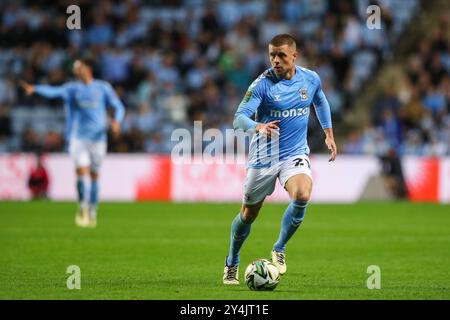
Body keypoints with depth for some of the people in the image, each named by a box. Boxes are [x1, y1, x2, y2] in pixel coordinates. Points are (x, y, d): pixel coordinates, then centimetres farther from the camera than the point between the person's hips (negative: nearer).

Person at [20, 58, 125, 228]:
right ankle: (82, 206, 7)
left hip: (98, 137, 0)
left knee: (94, 175, 4)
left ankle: (92, 212, 16)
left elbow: (119, 107, 3)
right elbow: (54, 91, -13)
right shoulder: (72, 88, 4)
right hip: (78, 137, 0)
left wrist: (116, 121, -18)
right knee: (81, 172, -12)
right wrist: (35, 89, -31)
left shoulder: (103, 88, 3)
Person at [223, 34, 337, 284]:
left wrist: (329, 134, 19)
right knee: (249, 214, 10)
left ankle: (279, 250, -7)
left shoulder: (311, 79, -2)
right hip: (264, 157, -2)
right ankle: (232, 263, 36)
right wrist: (259, 127, -45)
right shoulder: (263, 84, -15)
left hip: (296, 153, 2)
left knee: (302, 196, -28)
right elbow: (239, 118, -25)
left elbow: (320, 102, 22)